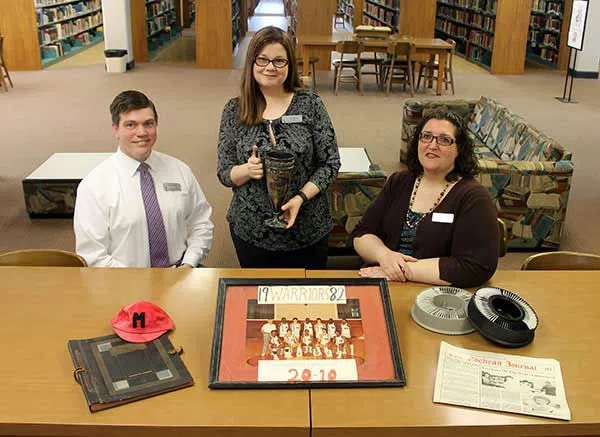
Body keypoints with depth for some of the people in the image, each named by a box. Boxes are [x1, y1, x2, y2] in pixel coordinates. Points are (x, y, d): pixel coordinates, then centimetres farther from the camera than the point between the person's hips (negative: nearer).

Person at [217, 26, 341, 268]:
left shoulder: (310, 104, -4)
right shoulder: (234, 110, 0)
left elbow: (330, 163, -3)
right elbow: (224, 173, 2)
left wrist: (300, 198, -17)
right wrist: (247, 170, -19)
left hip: (307, 229, -1)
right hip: (251, 230, 1)